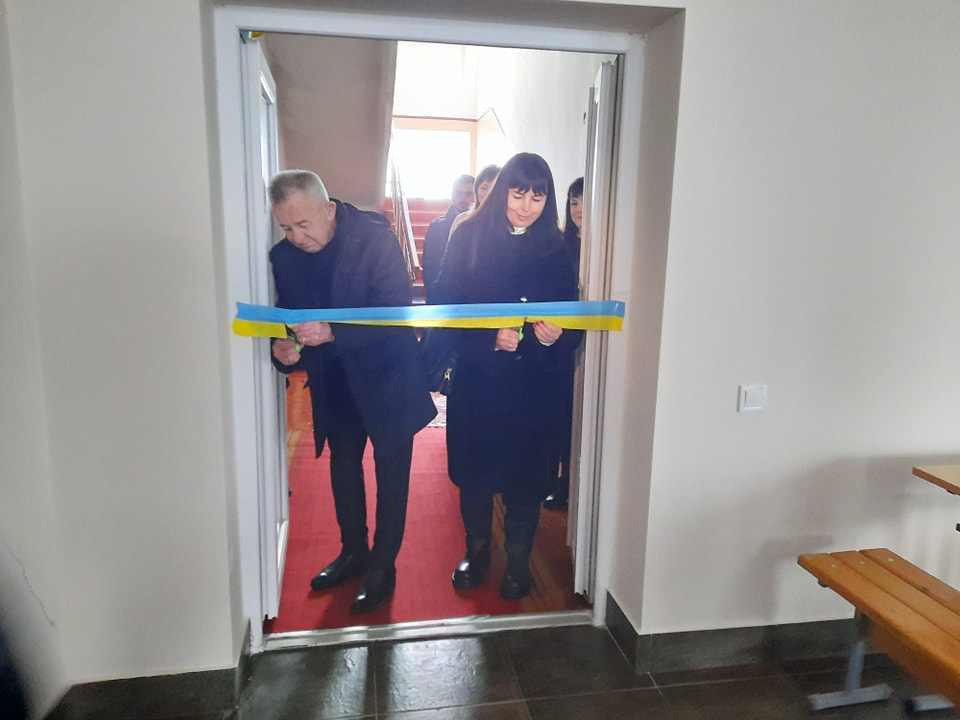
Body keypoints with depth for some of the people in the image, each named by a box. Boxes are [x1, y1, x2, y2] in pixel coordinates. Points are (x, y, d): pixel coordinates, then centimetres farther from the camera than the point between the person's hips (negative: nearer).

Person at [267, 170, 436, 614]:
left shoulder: (375, 239, -19)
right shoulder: (283, 256, -3)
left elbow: (398, 312, -24)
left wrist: (333, 333, -35)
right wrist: (283, 348, -18)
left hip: (385, 380, -5)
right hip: (334, 385, 6)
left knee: (390, 477, 6)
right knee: (343, 471, 19)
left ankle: (382, 569, 24)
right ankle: (353, 553, 40)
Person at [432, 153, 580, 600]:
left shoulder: (554, 249, 1)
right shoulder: (469, 237, -3)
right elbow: (446, 306, -8)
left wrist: (554, 337, -21)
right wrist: (490, 339, -22)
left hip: (533, 384, 1)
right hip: (476, 379, 0)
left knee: (525, 475, 10)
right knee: (473, 469, 12)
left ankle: (518, 561, 31)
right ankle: (476, 552, 36)